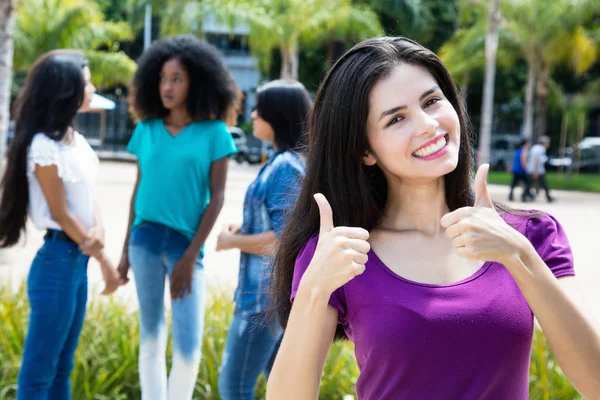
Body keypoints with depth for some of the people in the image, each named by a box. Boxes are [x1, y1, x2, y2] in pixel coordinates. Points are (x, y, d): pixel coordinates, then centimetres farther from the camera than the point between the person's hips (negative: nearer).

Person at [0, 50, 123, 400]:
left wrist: (98, 231, -12)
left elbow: (90, 197, 9)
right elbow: (61, 214, -13)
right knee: (39, 370, -1)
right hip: (58, 259, -9)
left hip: (79, 259, 9)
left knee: (62, 367, 15)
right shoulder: (44, 146, -16)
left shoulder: (76, 140, 11)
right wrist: (104, 261, -4)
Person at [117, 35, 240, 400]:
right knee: (150, 335, 8)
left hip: (186, 244, -3)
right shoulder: (146, 130, 7)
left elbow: (217, 197, -4)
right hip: (145, 239, 3)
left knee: (188, 345, -7)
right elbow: (139, 189, 12)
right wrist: (126, 249, 11)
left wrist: (191, 255, -10)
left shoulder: (214, 132, -2)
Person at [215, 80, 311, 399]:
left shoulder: (285, 167, -18)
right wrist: (245, 231, 8)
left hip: (268, 295, -10)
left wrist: (233, 241, -9)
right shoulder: (296, 161, 12)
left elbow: (284, 239, -22)